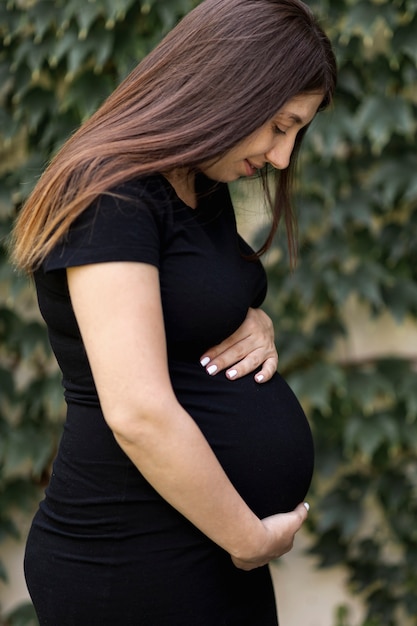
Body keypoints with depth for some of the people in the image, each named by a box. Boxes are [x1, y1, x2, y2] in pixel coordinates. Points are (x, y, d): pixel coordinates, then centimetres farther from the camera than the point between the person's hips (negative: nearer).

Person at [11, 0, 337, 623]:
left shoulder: (205, 193, 9)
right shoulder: (112, 199, -18)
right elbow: (138, 413, -25)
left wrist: (255, 325, 2)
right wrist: (249, 538, -15)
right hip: (136, 564, -9)